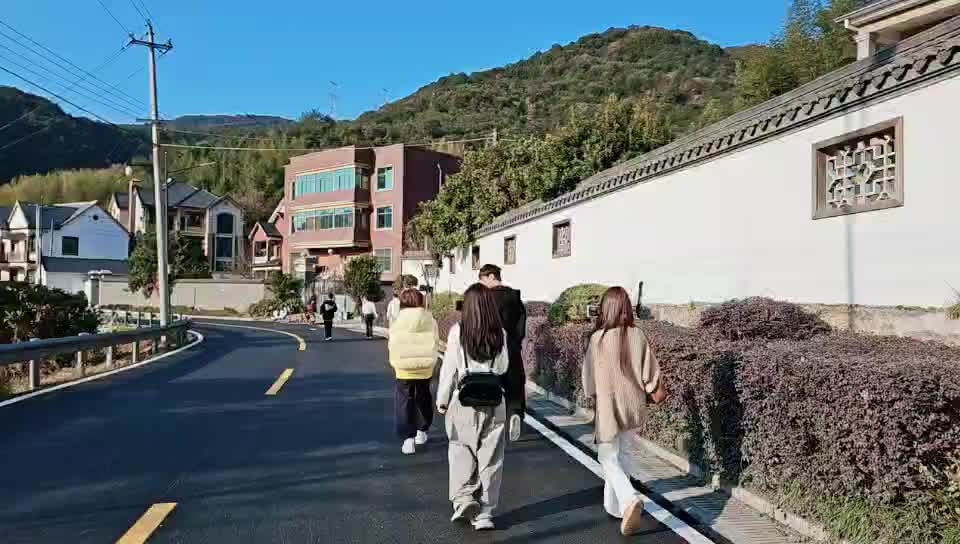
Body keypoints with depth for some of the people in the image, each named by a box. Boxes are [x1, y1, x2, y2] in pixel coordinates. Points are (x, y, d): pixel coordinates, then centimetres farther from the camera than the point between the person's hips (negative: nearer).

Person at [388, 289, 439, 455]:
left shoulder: (397, 320, -9)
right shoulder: (429, 319, -7)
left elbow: (392, 345, -4)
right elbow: (436, 340, -2)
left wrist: (394, 363, 11)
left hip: (404, 368, -2)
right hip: (425, 367, 2)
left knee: (405, 401, 5)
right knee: (423, 398, 20)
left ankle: (408, 438, -4)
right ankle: (421, 431, 32)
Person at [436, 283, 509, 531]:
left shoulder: (458, 332, -10)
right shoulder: (500, 334, -4)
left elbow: (449, 369, -6)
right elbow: (503, 367, 6)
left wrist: (442, 400, 5)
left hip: (463, 402, -2)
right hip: (493, 403, 2)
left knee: (461, 452, 16)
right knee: (490, 457, 10)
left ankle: (463, 499, 5)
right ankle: (484, 512, 15)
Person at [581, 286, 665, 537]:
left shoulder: (598, 338, -15)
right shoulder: (637, 336, -8)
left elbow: (590, 376, -5)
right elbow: (650, 371, -1)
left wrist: (594, 397, 13)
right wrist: (657, 392, 16)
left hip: (608, 406, -4)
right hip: (632, 405, 4)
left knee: (608, 458, 6)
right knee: (615, 454, 21)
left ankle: (630, 499, -17)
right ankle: (614, 505, 31)